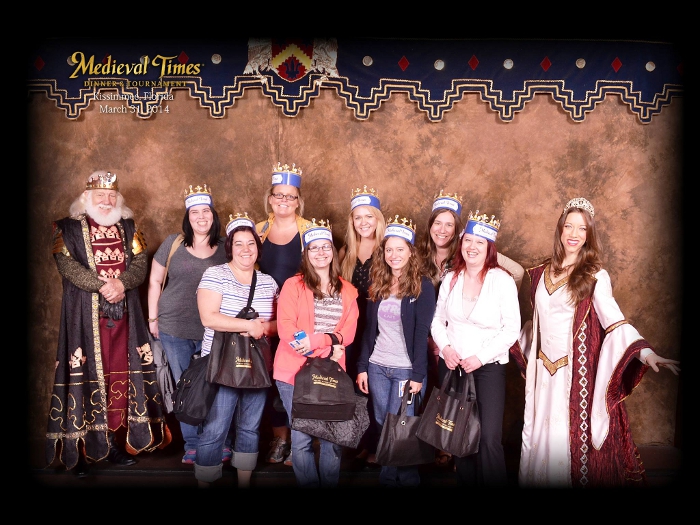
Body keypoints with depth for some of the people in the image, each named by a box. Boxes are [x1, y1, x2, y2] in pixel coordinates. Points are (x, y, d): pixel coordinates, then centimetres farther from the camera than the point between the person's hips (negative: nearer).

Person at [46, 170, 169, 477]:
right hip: (84, 315, -3)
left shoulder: (129, 227, 13)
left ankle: (116, 441, 16)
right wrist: (103, 286, -20)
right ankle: (82, 448, 5)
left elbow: (140, 263, 4)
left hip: (123, 313, 4)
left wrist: (121, 283, -16)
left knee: (121, 376, 6)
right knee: (86, 376, -3)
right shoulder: (67, 227, 3)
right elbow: (66, 265, -11)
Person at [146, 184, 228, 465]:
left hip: (213, 330, 0)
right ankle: (191, 445, 22)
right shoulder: (173, 243, 0)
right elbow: (155, 280, 5)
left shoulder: (225, 247, 2)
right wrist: (153, 318, 3)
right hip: (174, 329, 0)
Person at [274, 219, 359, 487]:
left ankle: (330, 485, 24)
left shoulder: (347, 291, 9)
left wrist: (314, 339, -18)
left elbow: (348, 333, 0)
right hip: (295, 371, -2)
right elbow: (286, 329, -10)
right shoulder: (293, 284, -1)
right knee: (301, 439, 3)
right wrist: (329, 343, -17)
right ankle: (308, 485, 21)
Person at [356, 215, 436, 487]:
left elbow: (422, 333, -11)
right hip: (377, 366, 5)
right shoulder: (377, 285, 7)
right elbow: (369, 329, 9)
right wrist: (362, 366, 5)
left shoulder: (422, 286, -7)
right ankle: (387, 478, 27)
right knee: (382, 425, 11)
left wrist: (418, 374, -14)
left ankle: (407, 478, 20)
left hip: (406, 369, -4)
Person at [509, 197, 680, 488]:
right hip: (544, 370, 5)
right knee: (540, 437, 11)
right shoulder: (543, 271, 7)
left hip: (577, 372, -4)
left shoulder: (595, 276, -6)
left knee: (572, 440, 0)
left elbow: (614, 321, -16)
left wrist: (645, 352, -31)